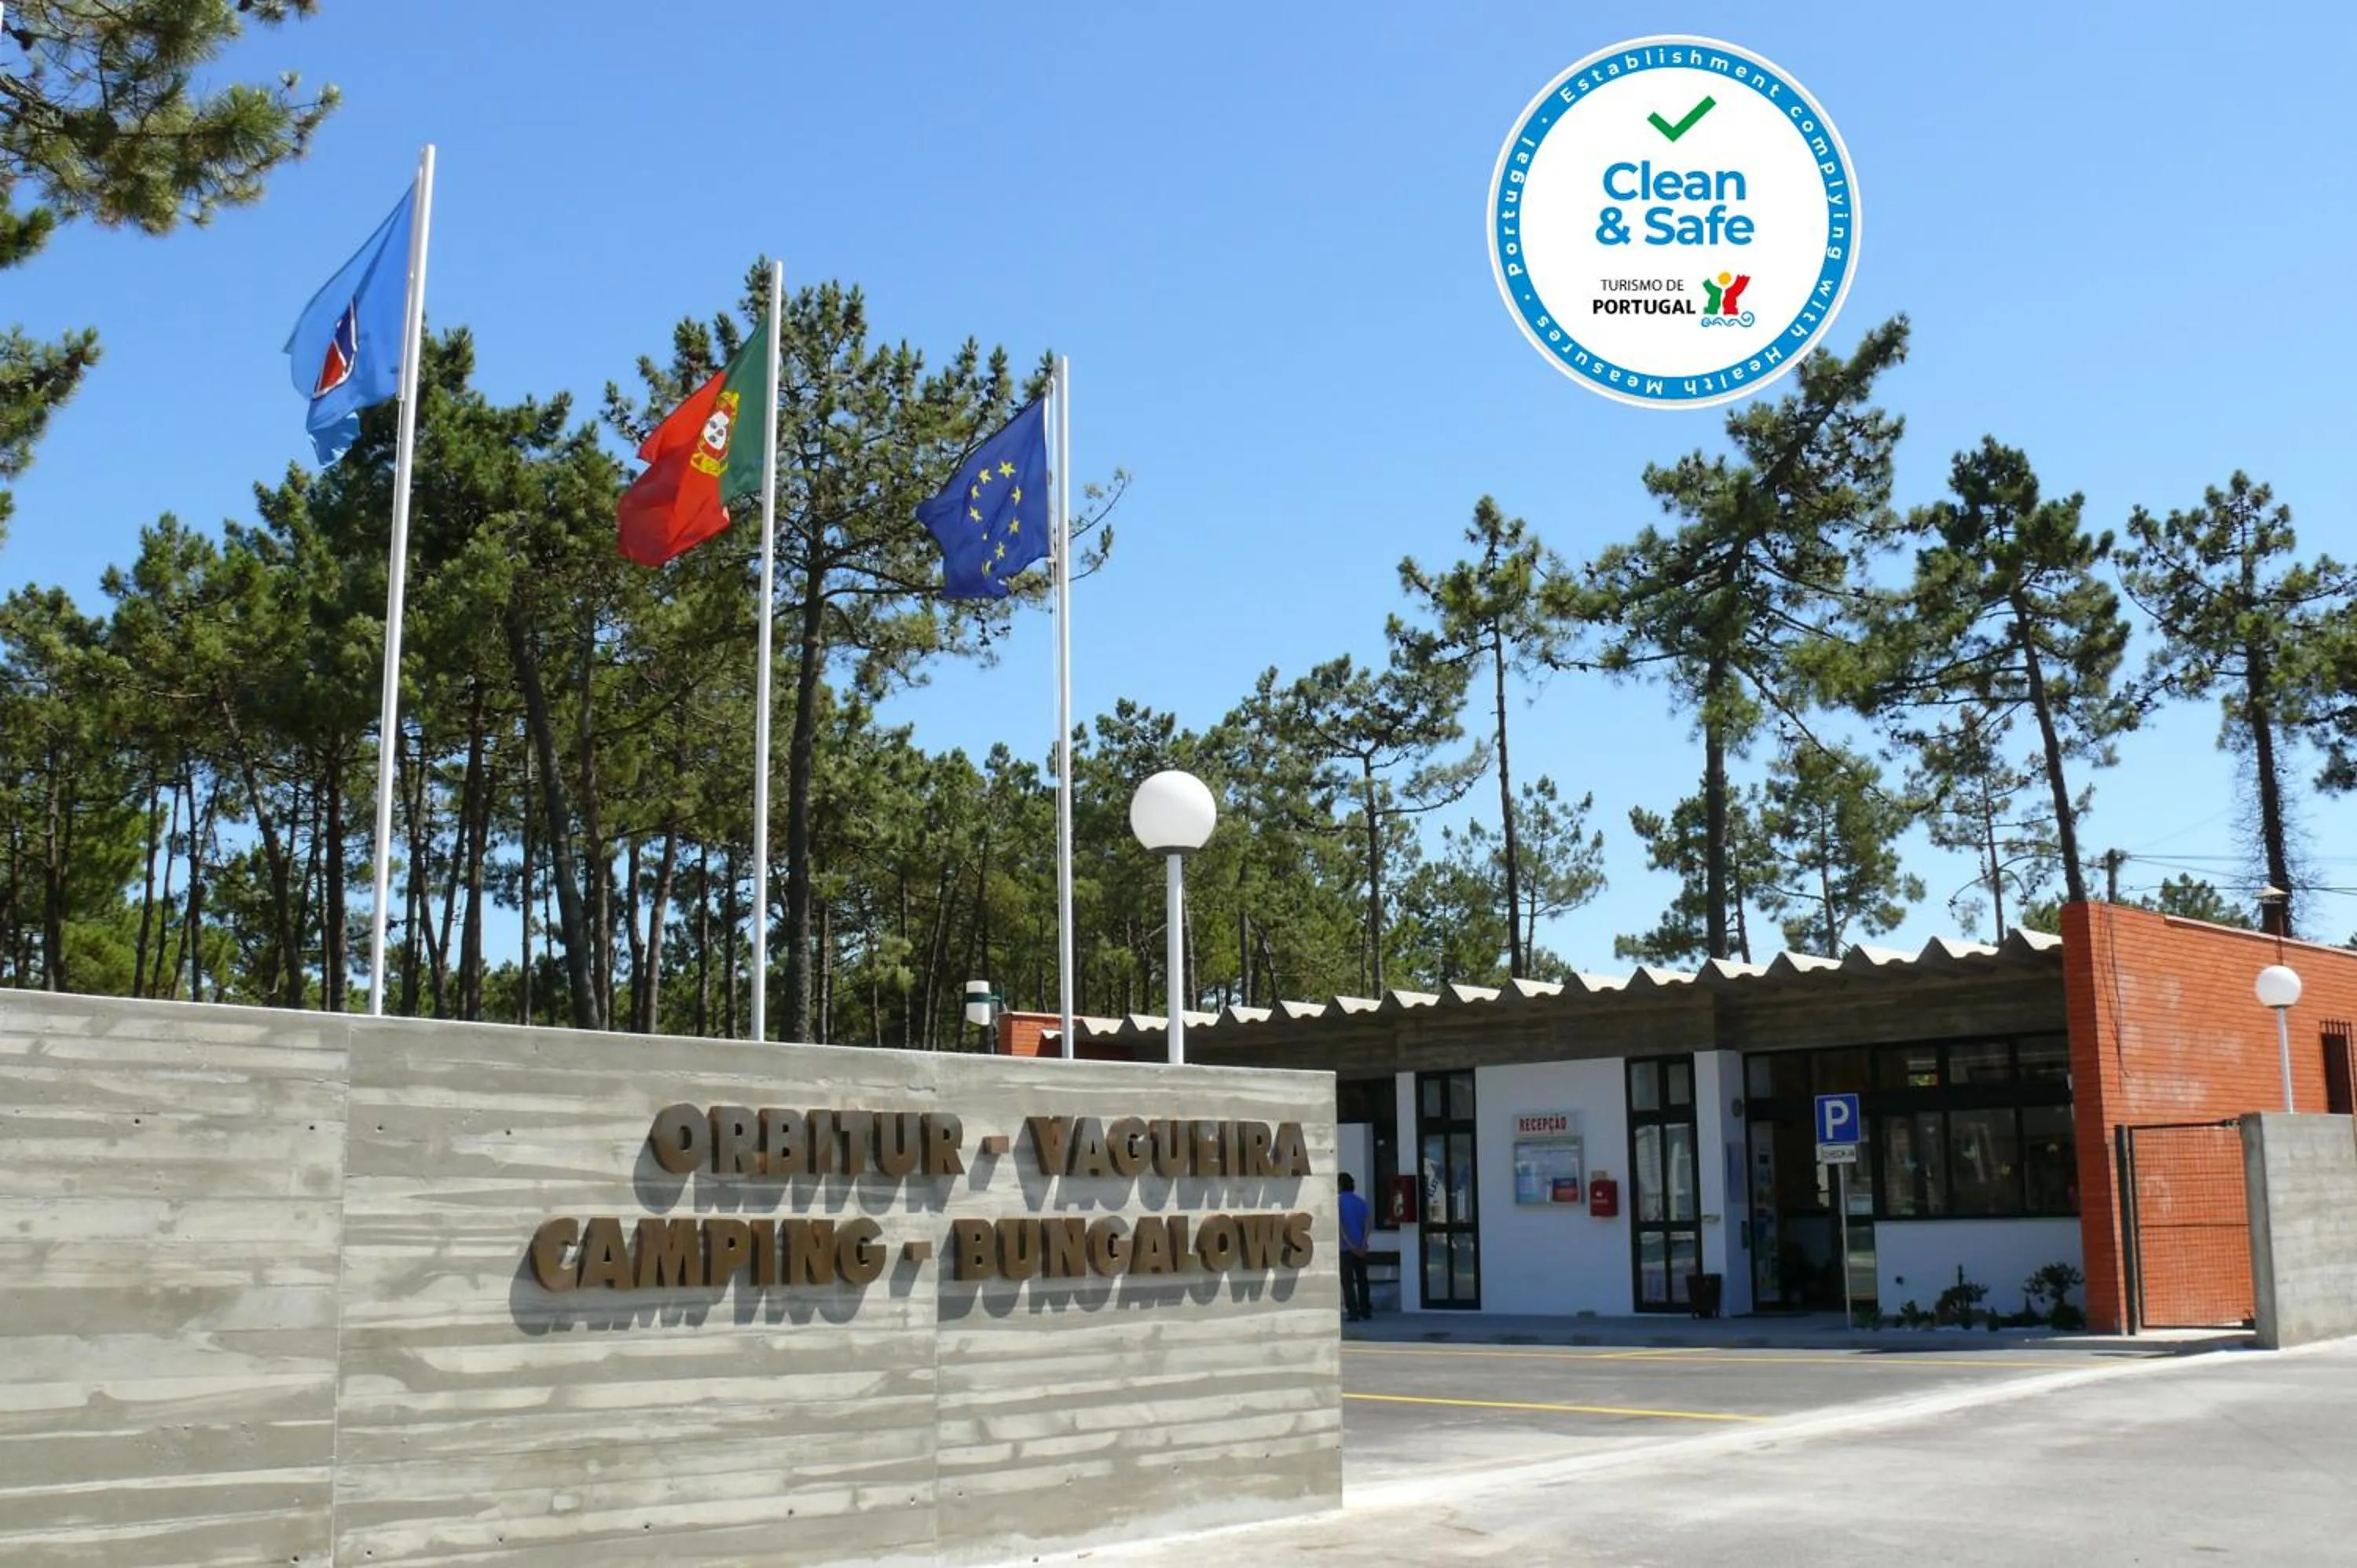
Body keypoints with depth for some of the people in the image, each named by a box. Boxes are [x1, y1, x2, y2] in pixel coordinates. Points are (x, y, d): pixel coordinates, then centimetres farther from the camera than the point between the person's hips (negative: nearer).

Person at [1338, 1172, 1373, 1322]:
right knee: (1362, 1280, 13)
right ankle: (1365, 1311, 17)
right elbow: (1367, 1225, 1)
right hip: (1360, 1248, 5)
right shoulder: (1362, 1202, 9)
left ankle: (1353, 1313, -8)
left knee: (1348, 1282, -3)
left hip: (1346, 1248, -5)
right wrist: (1363, 1244, -6)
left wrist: (1350, 1245, -13)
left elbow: (1340, 1226, -13)